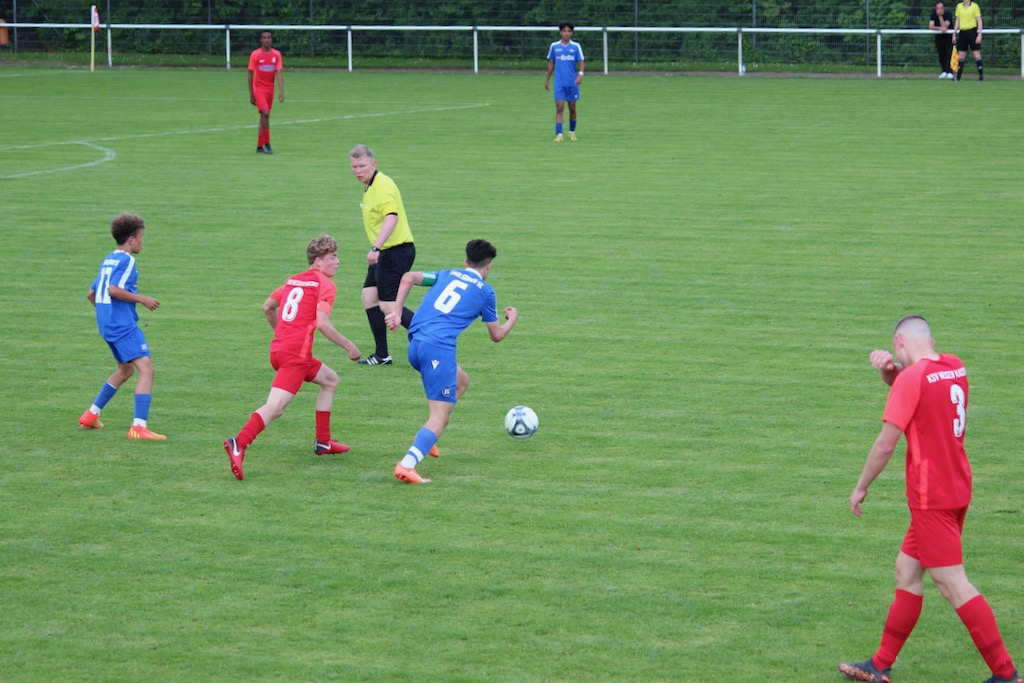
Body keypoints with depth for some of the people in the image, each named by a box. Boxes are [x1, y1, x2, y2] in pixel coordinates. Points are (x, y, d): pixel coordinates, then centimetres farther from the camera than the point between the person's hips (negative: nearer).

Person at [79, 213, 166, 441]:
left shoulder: (108, 260, 17)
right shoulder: (126, 260, -9)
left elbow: (91, 294, 21)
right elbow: (113, 290, -22)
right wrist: (142, 299, -14)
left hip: (107, 325, 10)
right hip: (123, 325, -10)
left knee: (126, 369, 26)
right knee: (146, 368, -16)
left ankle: (91, 415, 30)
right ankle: (139, 426, -27)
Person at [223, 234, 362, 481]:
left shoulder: (293, 280, 19)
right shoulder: (326, 285, -4)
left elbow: (267, 307, 24)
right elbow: (322, 323, -16)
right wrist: (349, 346, -7)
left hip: (279, 347, 9)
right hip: (296, 352, -9)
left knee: (330, 380, 27)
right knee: (275, 406, -19)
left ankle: (323, 441, 28)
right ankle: (239, 445, -36)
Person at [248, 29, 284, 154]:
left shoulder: (276, 54, 3)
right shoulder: (255, 54, -5)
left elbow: (279, 73, -4)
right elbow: (250, 75, -1)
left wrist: (281, 91, -15)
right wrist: (251, 94, -2)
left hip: (270, 89, 4)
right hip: (258, 87, -4)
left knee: (264, 116, 8)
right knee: (265, 113, -19)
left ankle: (259, 146, 15)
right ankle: (267, 144, -15)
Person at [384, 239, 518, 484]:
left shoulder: (447, 275, 21)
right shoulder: (485, 291, 9)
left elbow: (408, 278, 10)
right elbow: (497, 335, 17)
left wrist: (396, 312, 10)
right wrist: (512, 319, 37)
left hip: (415, 344, 7)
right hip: (439, 348, -7)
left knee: (461, 382, 30)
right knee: (439, 417, -7)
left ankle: (426, 439, 20)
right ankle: (407, 465, -29)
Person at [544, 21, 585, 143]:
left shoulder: (576, 46, 0)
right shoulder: (554, 46, 3)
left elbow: (581, 62, -1)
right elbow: (551, 63, 12)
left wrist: (580, 74, -20)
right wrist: (547, 80, 14)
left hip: (572, 82, 0)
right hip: (559, 82, 0)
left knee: (572, 108, 10)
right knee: (559, 108, -10)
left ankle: (572, 132, 26)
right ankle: (558, 134, -14)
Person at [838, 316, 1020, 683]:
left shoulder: (913, 378, -15)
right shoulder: (954, 367, 8)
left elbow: (885, 445, -15)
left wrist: (861, 487, -2)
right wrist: (888, 369, 3)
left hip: (931, 496, -9)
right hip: (957, 487, 9)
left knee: (952, 583, -6)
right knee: (907, 570, 15)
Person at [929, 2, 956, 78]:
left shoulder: (948, 15, -21)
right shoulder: (934, 14, -12)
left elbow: (944, 26, -33)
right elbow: (930, 27, -21)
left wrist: (940, 16, -34)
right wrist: (940, 28, -36)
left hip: (949, 36, -3)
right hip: (939, 36, 3)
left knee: (949, 54, -14)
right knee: (941, 55, 2)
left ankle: (950, 72, -15)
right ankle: (944, 71, 13)